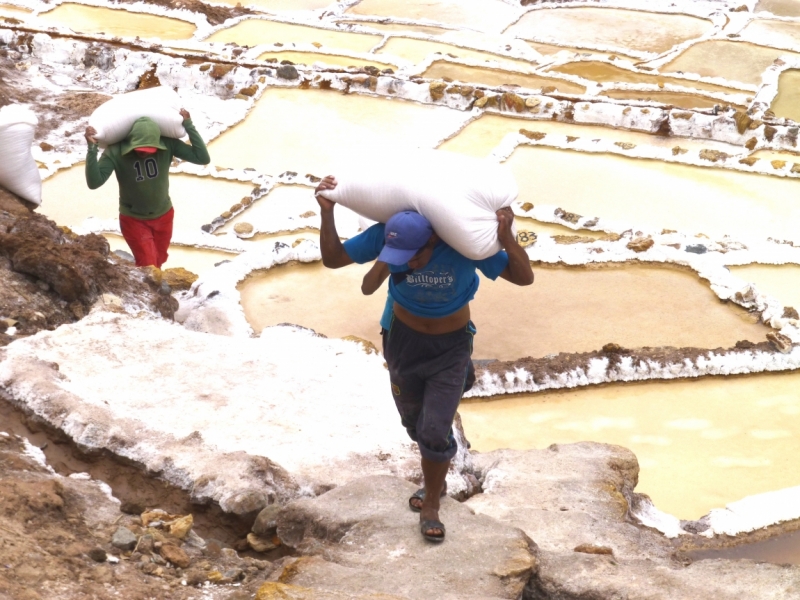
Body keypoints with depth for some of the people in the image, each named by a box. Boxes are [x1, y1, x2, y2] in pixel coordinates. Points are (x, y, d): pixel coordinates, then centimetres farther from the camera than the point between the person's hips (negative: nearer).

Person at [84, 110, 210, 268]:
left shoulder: (168, 144, -22)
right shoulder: (116, 152, -28)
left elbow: (203, 158, -25)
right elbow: (94, 182, -35)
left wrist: (189, 126, -30)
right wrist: (92, 148, -44)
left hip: (163, 216, 3)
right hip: (134, 220, -3)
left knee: (158, 262, 22)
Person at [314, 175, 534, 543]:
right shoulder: (386, 236, -25)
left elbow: (524, 277, -26)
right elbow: (333, 259, -15)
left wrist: (506, 237, -44)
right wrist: (326, 212, -30)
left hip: (450, 347, -3)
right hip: (403, 339, 3)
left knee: (435, 432, -7)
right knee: (415, 423, 19)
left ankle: (430, 506, 17)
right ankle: (437, 478, 49)